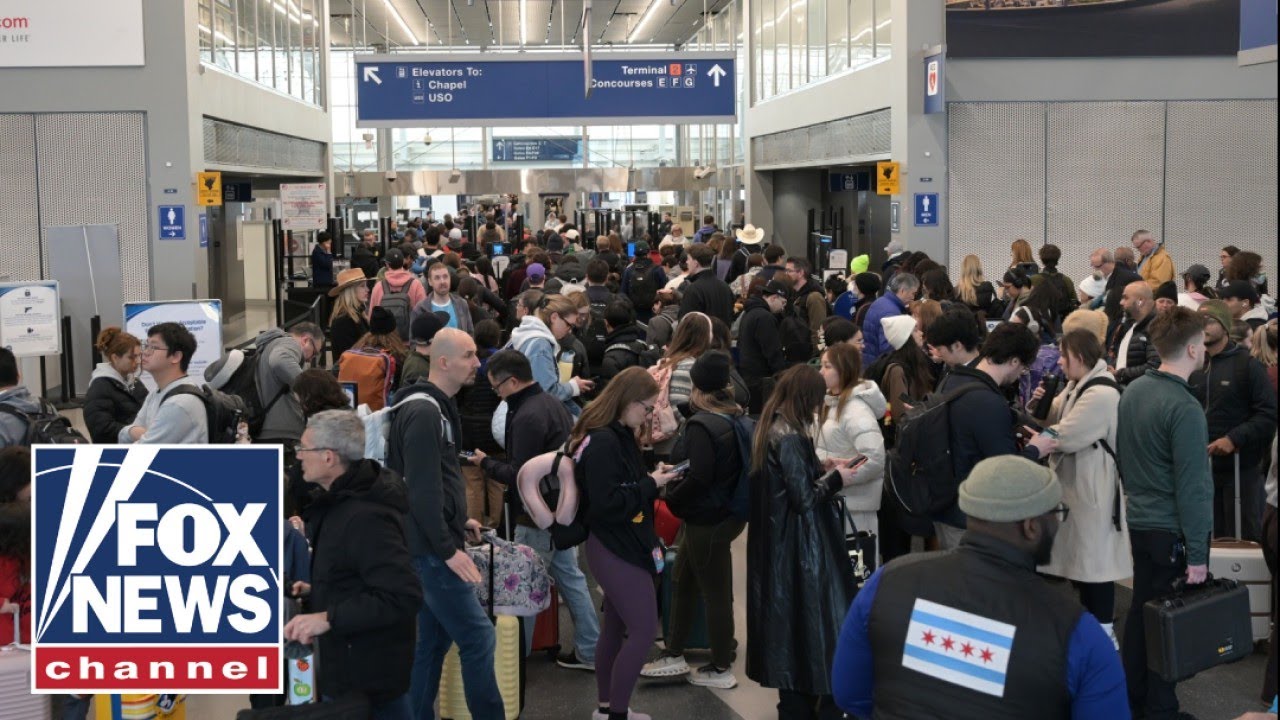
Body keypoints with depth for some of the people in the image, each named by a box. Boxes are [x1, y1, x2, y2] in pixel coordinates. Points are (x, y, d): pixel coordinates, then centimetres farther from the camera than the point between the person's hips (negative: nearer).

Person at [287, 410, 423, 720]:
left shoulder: (366, 518, -25)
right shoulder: (343, 501, 10)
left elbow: (403, 598, -31)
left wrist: (328, 618, -31)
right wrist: (317, 592, 12)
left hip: (368, 676, -10)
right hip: (349, 665, 10)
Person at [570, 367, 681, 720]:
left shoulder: (618, 436, 9)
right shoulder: (603, 443, -21)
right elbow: (607, 504, -25)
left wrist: (652, 477, 0)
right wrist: (651, 484, -18)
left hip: (618, 547, 10)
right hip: (615, 550, -10)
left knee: (616, 627, 17)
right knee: (644, 629, -8)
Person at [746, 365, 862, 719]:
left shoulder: (770, 428, 6)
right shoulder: (790, 437, -21)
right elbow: (804, 497, -21)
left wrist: (821, 467, 9)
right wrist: (836, 479, -6)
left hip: (777, 542, 9)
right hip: (799, 545, -9)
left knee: (787, 614, 15)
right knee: (812, 616, 0)